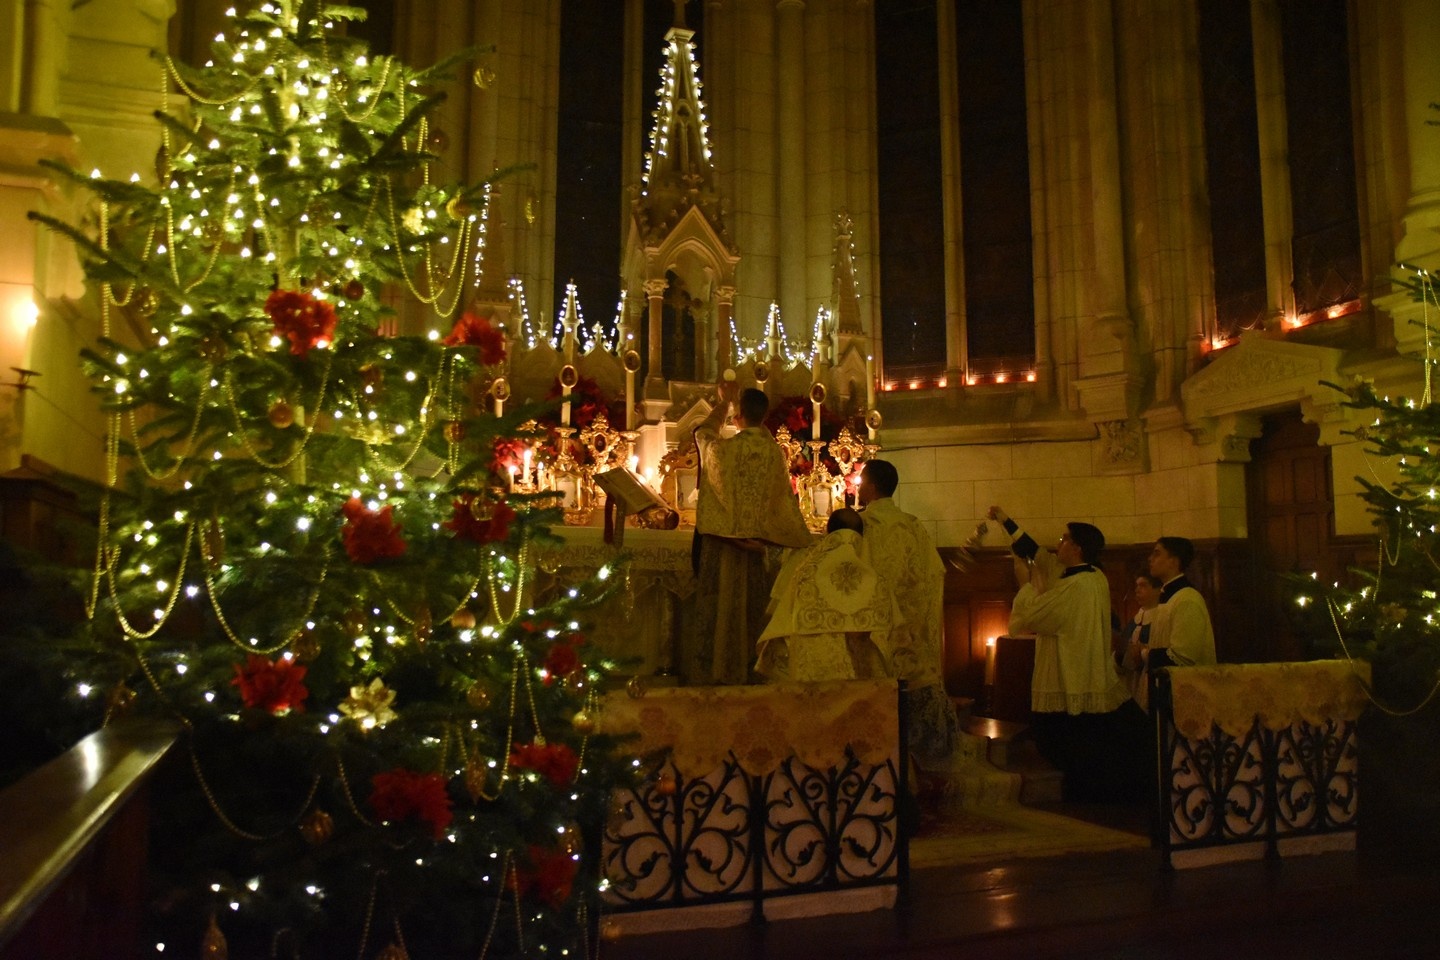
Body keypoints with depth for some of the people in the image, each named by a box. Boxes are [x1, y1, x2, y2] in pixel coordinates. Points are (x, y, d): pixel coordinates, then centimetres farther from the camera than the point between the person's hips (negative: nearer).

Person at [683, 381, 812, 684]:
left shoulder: (725, 448, -10)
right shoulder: (774, 453, -2)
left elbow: (703, 433, 13)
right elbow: (785, 498, 5)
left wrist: (724, 402, 27)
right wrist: (803, 540, 14)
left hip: (722, 539, -3)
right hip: (754, 543, 3)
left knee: (719, 605, 1)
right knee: (750, 606, 10)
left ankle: (713, 669, 3)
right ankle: (746, 667, 16)